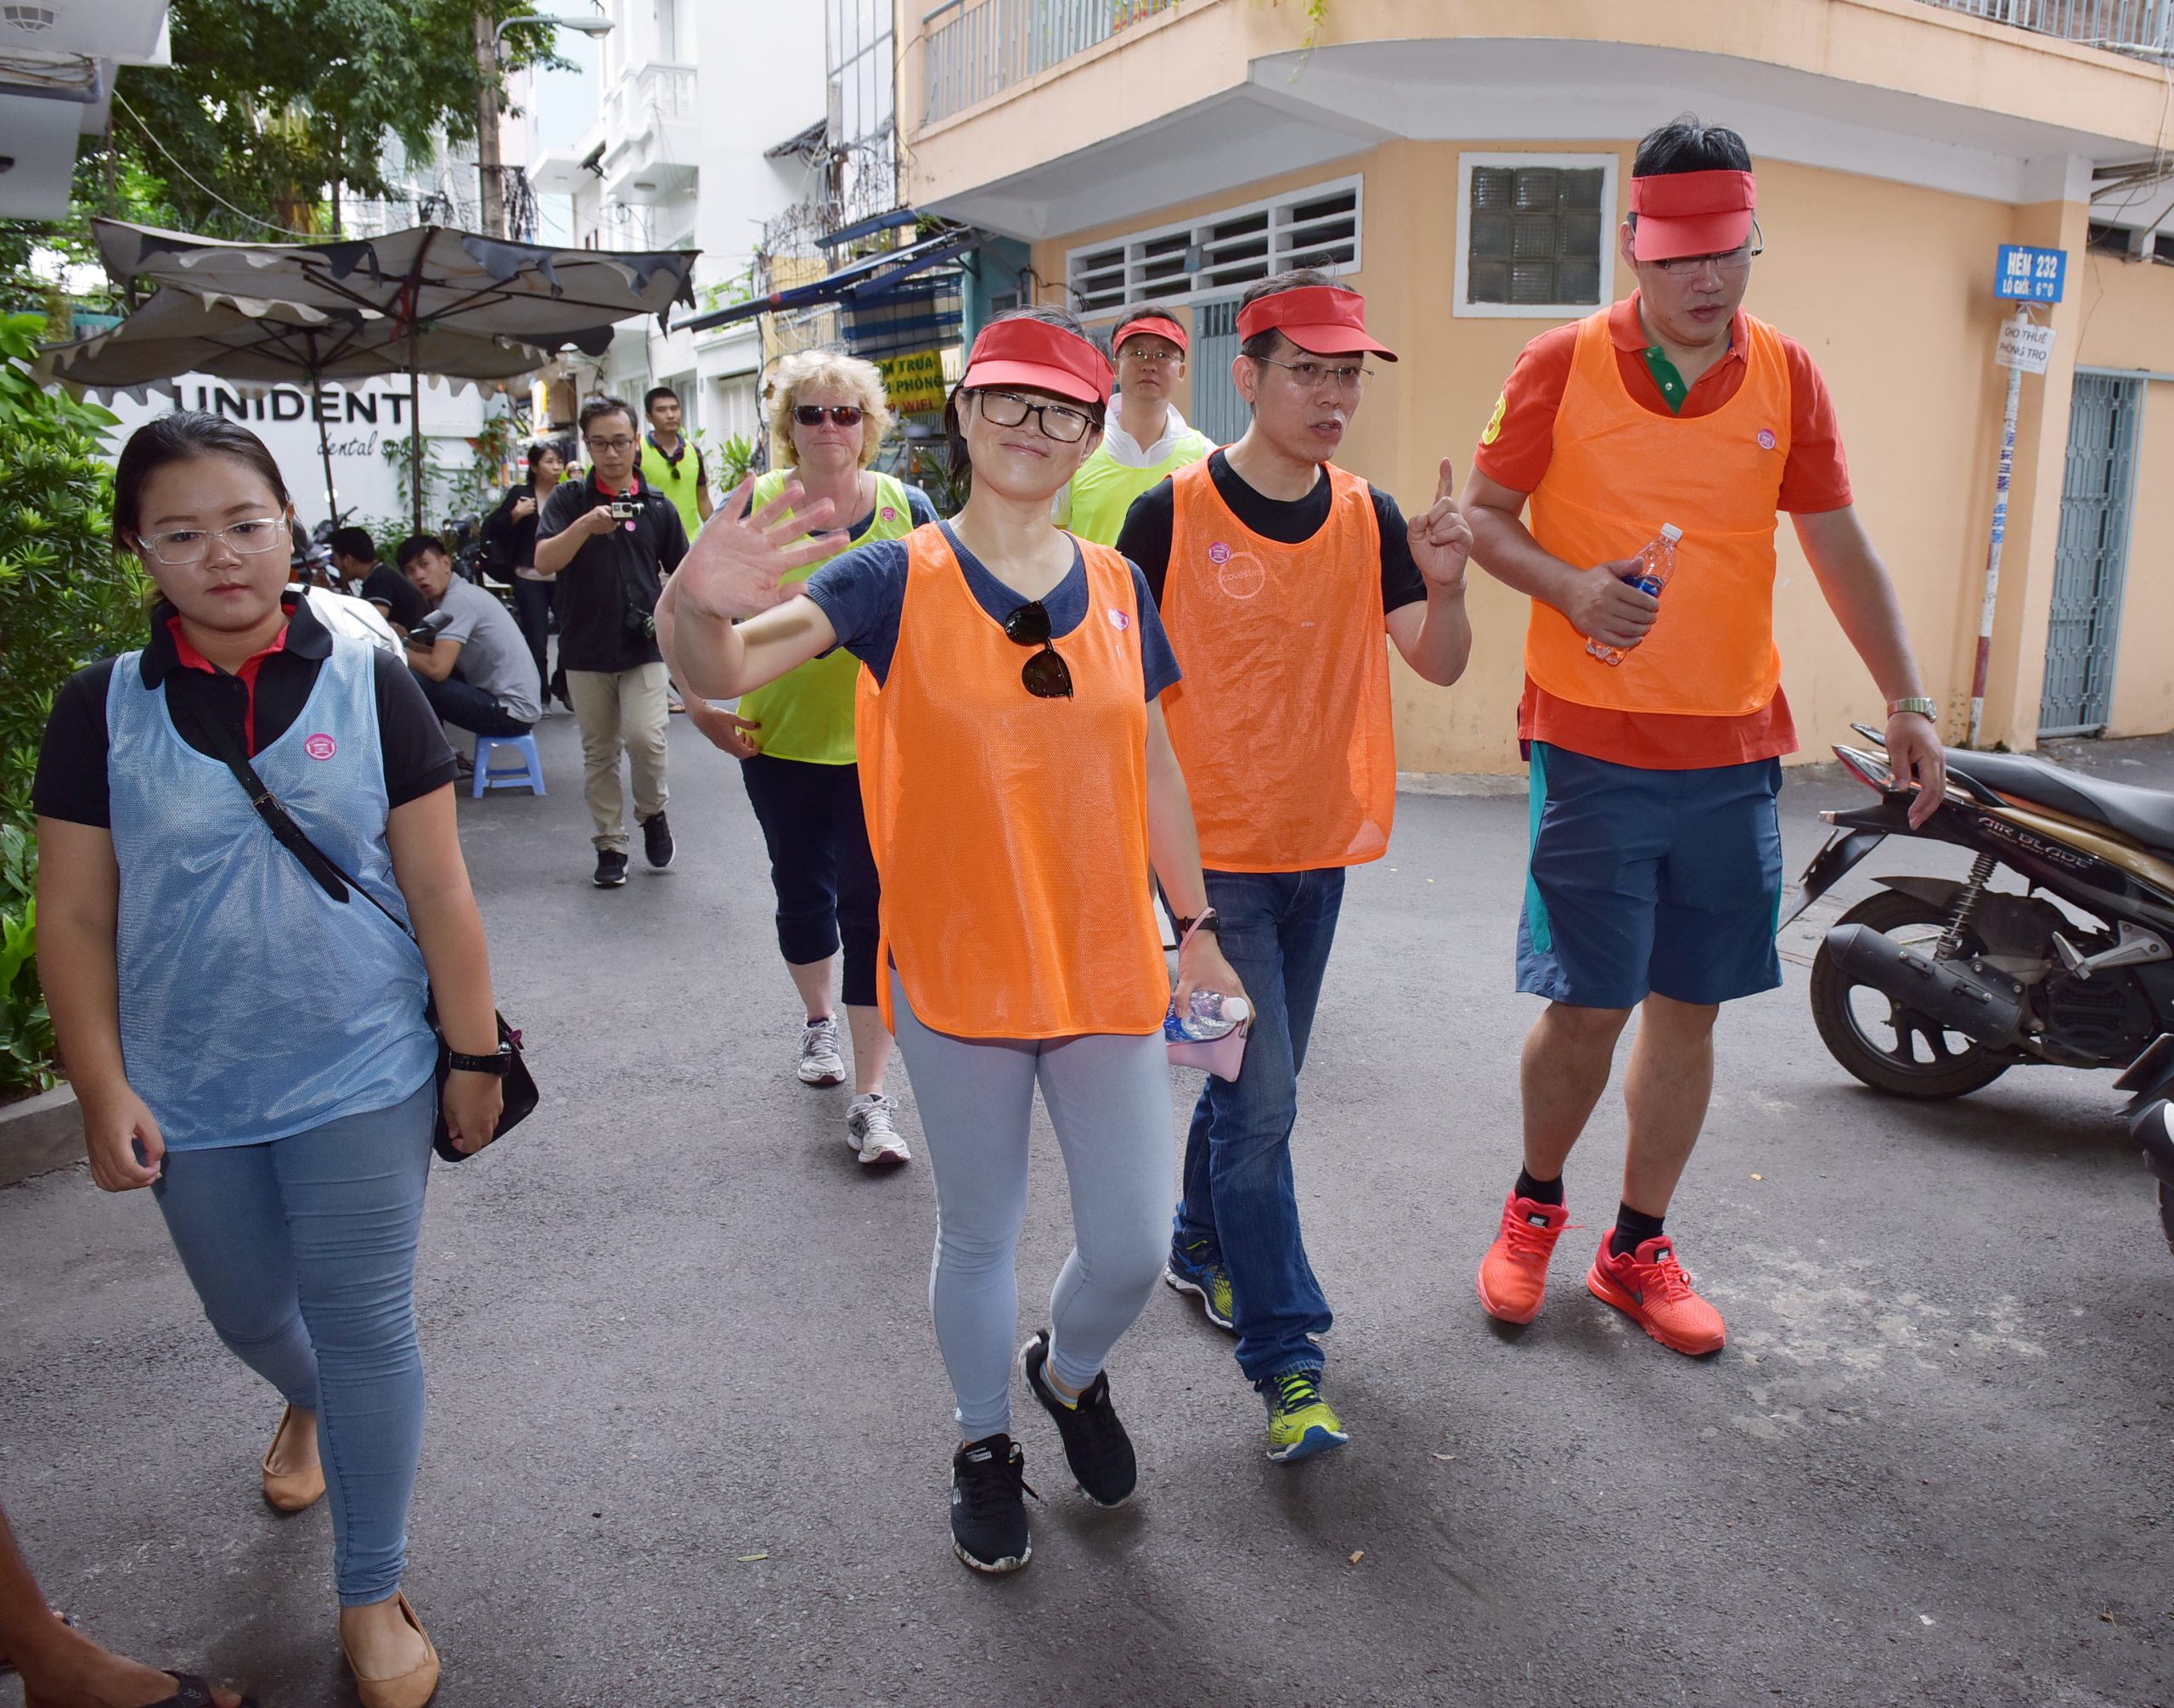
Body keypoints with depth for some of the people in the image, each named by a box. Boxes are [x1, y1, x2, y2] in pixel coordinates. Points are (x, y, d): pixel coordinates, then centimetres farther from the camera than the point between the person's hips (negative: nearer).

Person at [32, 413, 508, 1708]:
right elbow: (75, 920, 0)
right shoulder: (103, 710, -3)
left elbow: (438, 890, -5)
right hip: (189, 1093, 3)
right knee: (247, 1313, 21)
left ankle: (373, 1593, 22)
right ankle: (312, 1408, 56)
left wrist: (476, 1053, -4)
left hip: (361, 1076, -2)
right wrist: (103, 1092, -3)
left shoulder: (371, 686, -7)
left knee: (362, 1324, 3)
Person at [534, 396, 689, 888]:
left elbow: (682, 574, 11)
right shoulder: (569, 499, 0)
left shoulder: (657, 505, 3)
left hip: (644, 646, -1)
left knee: (645, 737, -17)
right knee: (599, 752, 8)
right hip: (586, 648, 1)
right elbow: (544, 561, -13)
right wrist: (586, 525, -27)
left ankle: (652, 812, 11)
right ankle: (609, 845, 20)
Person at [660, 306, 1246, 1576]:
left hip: (1108, 971, 3)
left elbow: (1152, 770, 11)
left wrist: (1198, 926, 11)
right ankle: (987, 1445, 42)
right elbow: (724, 672, -20)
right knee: (980, 1234, 15)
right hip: (957, 979, -3)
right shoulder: (899, 582, -8)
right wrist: (699, 606, -43)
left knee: (1133, 1247, 9)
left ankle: (1071, 1372, 44)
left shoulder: (1118, 587, 3)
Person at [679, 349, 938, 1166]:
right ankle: (818, 1019, 46)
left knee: (871, 905, -5)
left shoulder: (905, 507, -2)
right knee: (802, 890, 16)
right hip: (782, 740, 1)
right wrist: (700, 703, -6)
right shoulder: (754, 507, -4)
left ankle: (872, 1098, 1)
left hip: (881, 741, -1)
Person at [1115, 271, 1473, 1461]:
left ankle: (1202, 1244, 41)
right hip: (1212, 854, -5)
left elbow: (1440, 666, -2)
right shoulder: (1171, 515, -10)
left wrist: (1444, 584, -22)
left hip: (1320, 849, 5)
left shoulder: (1371, 521, 3)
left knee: (1258, 1082, 18)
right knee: (1258, 1102, -5)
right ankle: (1282, 1357, 7)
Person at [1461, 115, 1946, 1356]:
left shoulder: (1789, 376, 6)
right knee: (1587, 1006, -1)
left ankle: (1639, 1247, 26)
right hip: (1593, 744, -3)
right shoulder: (1562, 366, -3)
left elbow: (1842, 547, 10)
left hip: (1734, 751, 3)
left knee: (1689, 1007, 8)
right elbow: (1484, 514, 3)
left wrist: (1909, 700, 2)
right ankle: (1536, 1205, 26)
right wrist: (1570, 588, -17)